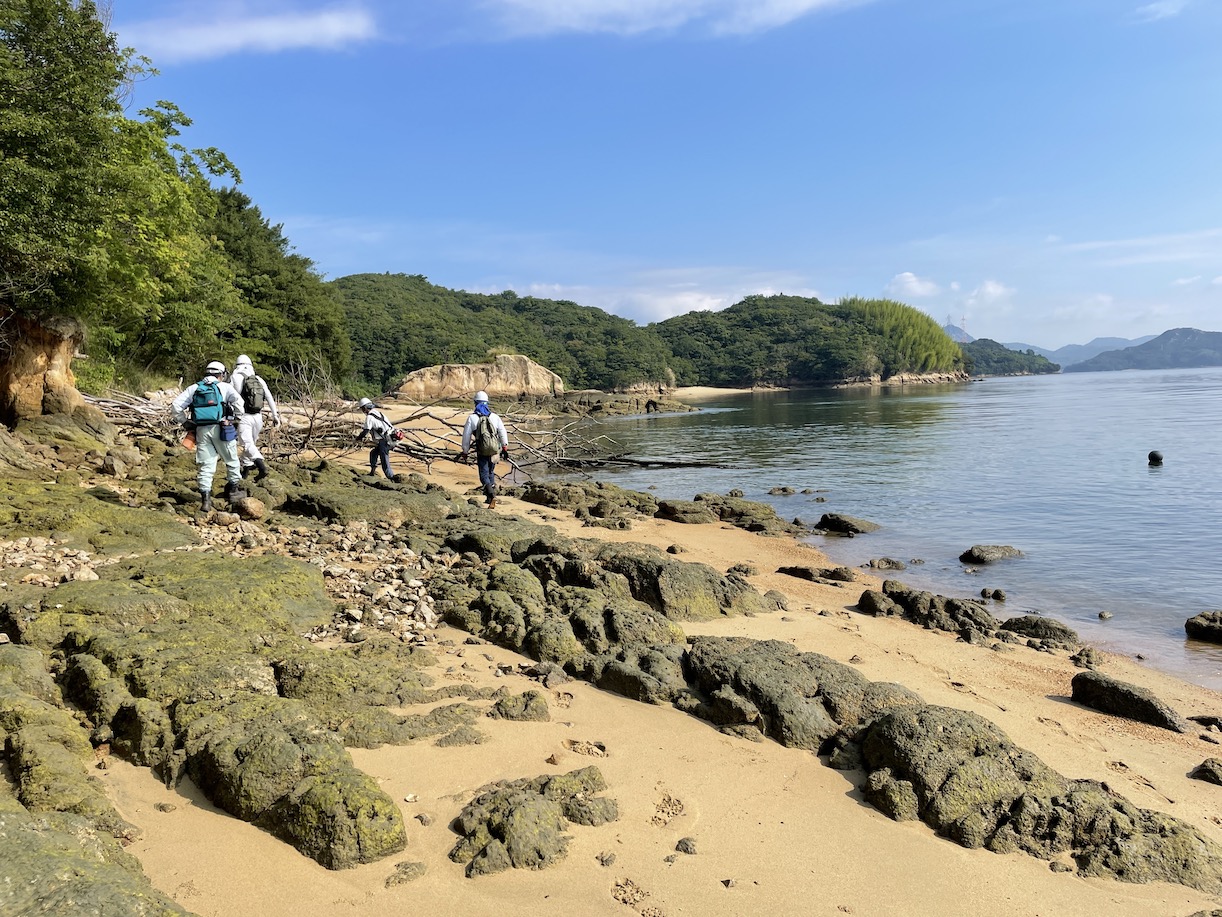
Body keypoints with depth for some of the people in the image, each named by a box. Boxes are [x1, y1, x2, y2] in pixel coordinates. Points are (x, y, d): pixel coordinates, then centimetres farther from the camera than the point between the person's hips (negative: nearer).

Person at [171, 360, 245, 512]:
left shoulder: (194, 388, 12)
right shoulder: (224, 387, 2)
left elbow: (176, 405, 5)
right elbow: (238, 401, -15)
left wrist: (184, 421, 14)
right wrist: (238, 416, -1)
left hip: (201, 430, 3)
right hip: (220, 429, -3)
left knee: (206, 465, 5)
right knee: (231, 461, 17)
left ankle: (205, 498, -3)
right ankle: (232, 490, 27)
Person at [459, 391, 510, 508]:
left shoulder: (472, 418, -2)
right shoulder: (494, 416, 6)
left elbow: (466, 436, 1)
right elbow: (503, 433, 6)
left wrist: (465, 452, 10)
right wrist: (505, 449, 12)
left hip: (482, 451, -3)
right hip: (494, 450, 3)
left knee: (484, 475, -2)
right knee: (491, 473, 19)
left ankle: (492, 495, -25)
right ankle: (490, 498, 24)